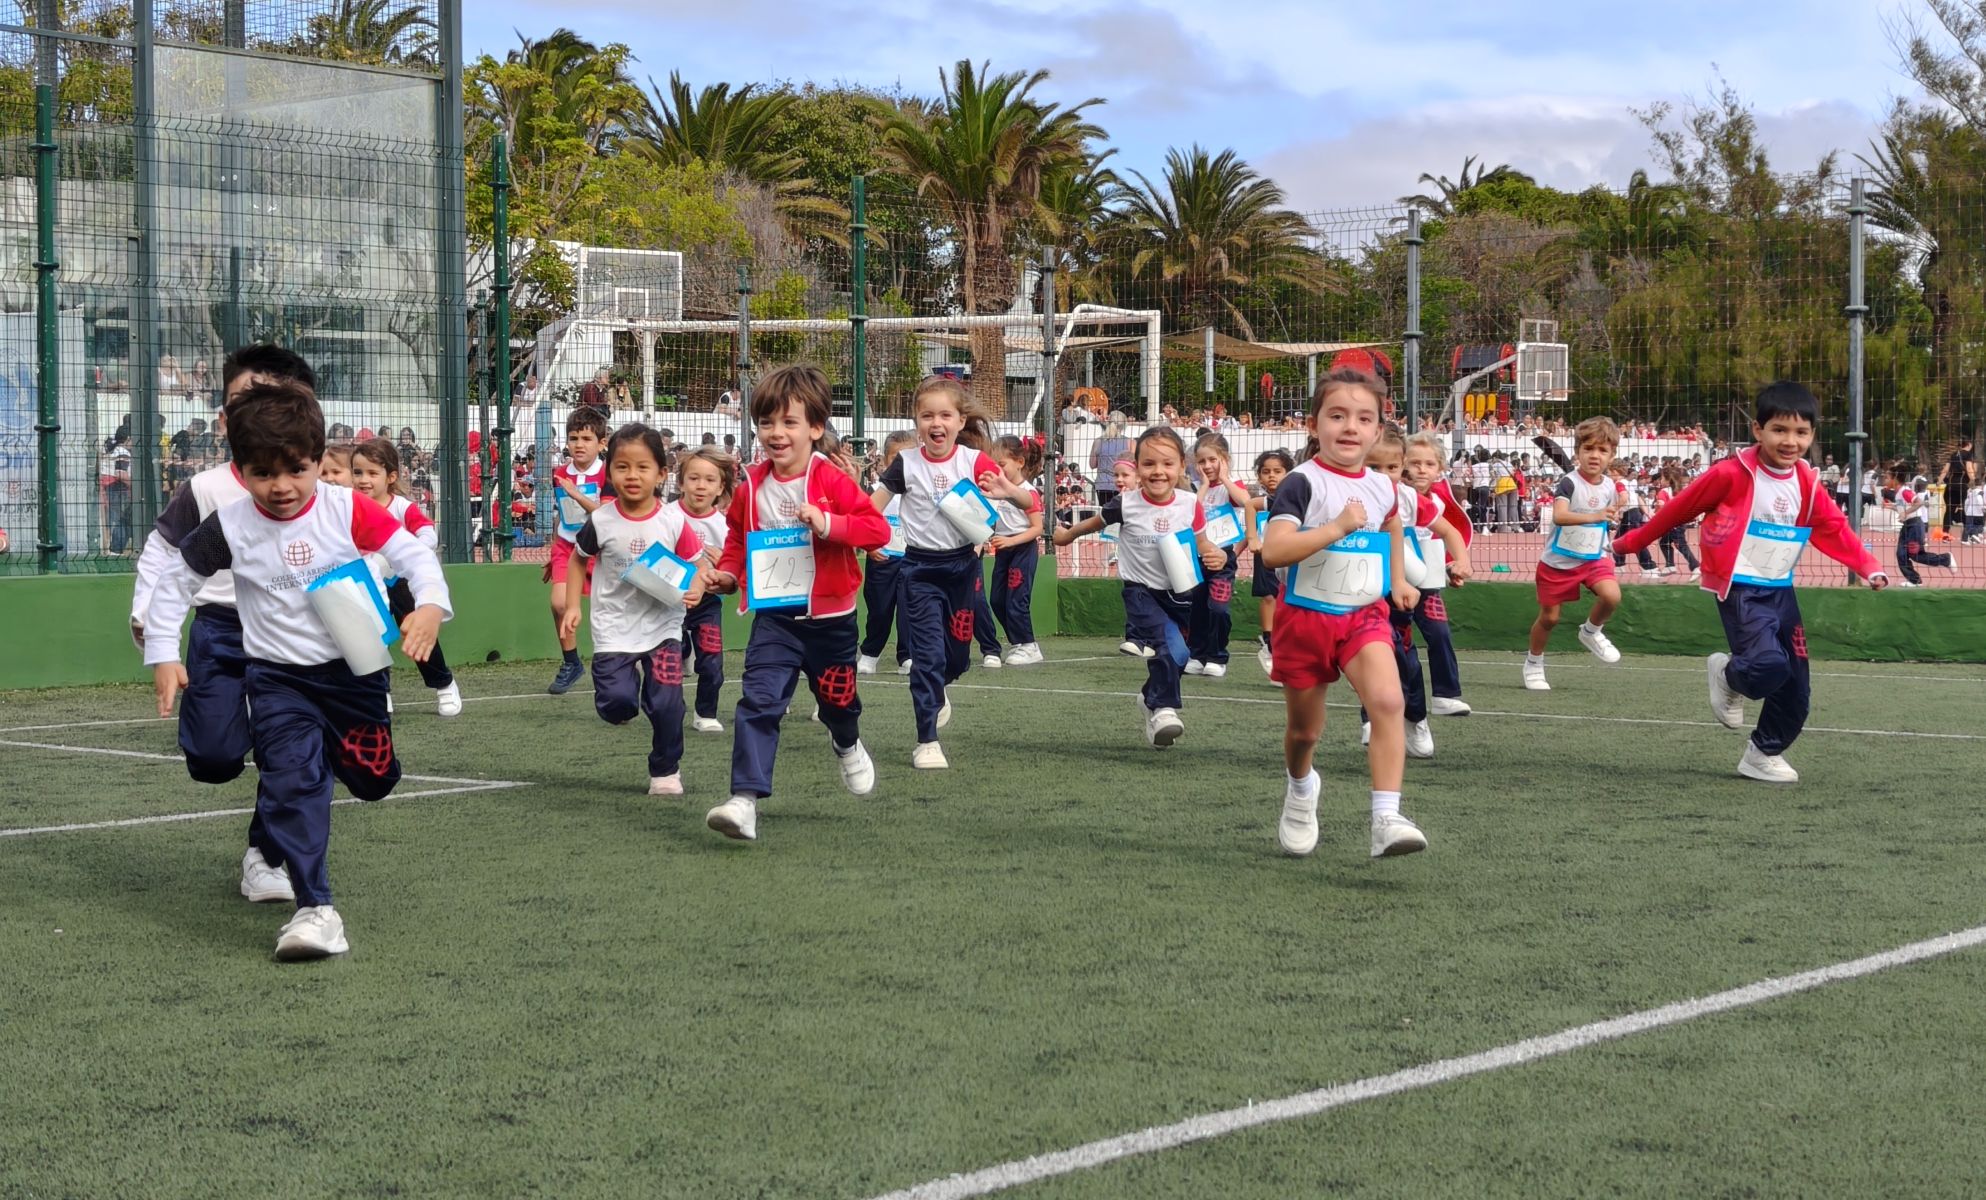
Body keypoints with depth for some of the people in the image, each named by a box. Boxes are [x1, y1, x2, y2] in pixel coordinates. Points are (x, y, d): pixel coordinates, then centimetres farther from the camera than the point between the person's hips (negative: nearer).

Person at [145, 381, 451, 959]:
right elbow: (177, 580, 3)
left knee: (373, 779, 12)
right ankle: (315, 908, -20)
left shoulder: (349, 510, -13)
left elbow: (413, 553, -12)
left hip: (354, 668, 1)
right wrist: (163, 655, 0)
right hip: (278, 677, -1)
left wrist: (430, 605, -31)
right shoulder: (229, 527, -11)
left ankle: (329, 753, 49)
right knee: (292, 780, -20)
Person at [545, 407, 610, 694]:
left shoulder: (607, 474, -11)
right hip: (567, 547, 3)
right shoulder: (560, 474, 4)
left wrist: (576, 494, -29)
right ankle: (570, 664, 2)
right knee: (559, 603, -14)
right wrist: (552, 553, 21)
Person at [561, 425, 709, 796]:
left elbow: (698, 564, 1)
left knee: (666, 704, -5)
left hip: (663, 625, 0)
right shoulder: (601, 521, -7)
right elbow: (580, 559, 9)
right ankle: (628, 684, 27)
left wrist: (695, 589, -21)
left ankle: (666, 770, 19)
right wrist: (573, 607, 2)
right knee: (615, 705, -11)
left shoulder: (674, 521, -8)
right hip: (614, 627, 0)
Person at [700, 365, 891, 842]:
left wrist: (827, 523, -30)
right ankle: (745, 800, -22)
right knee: (758, 702, -16)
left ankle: (847, 745, 54)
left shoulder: (832, 481, -12)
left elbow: (878, 529, -17)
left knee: (837, 698, 18)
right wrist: (728, 573, -1)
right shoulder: (751, 486, -1)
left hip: (830, 618, -1)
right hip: (774, 618, 1)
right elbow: (738, 536, 16)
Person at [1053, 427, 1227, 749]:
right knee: (1173, 648, -24)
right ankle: (1164, 709, -10)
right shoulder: (1126, 504, -12)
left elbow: (1201, 544, 6)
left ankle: (1152, 698, 40)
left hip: (1179, 593, 4)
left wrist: (1215, 554, -16)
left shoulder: (1190, 504, -6)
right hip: (1141, 592, -3)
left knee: (1175, 656, 13)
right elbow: (1095, 523, 8)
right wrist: (1067, 535, 24)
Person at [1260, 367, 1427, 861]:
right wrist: (1335, 528, -34)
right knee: (1304, 730, 12)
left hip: (1365, 615, 3)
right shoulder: (1303, 483, -14)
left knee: (1388, 701, -24)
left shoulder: (1382, 487, 3)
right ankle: (1300, 786, 47)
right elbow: (1272, 551, -29)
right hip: (1307, 616, -3)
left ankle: (1386, 820, -27)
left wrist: (1398, 580, 26)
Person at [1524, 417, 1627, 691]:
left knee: (1612, 595, -24)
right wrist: (1594, 516, -49)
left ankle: (1591, 631, 7)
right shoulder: (1569, 483, -19)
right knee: (1549, 617, 6)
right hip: (1558, 560, -4)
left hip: (1594, 557, 4)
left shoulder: (1610, 486, 0)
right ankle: (1533, 663, 31)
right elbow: (1559, 516, -39)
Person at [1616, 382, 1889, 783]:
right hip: (1740, 588, -6)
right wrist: (1635, 541, 5)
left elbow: (1834, 530, 4)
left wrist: (1869, 567, -11)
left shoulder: (1808, 484, 3)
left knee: (1797, 689, 6)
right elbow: (1681, 507, -4)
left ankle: (1765, 754, 26)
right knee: (1769, 665, -27)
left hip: (1781, 591, 6)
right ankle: (1728, 675, 8)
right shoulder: (1732, 474, -14)